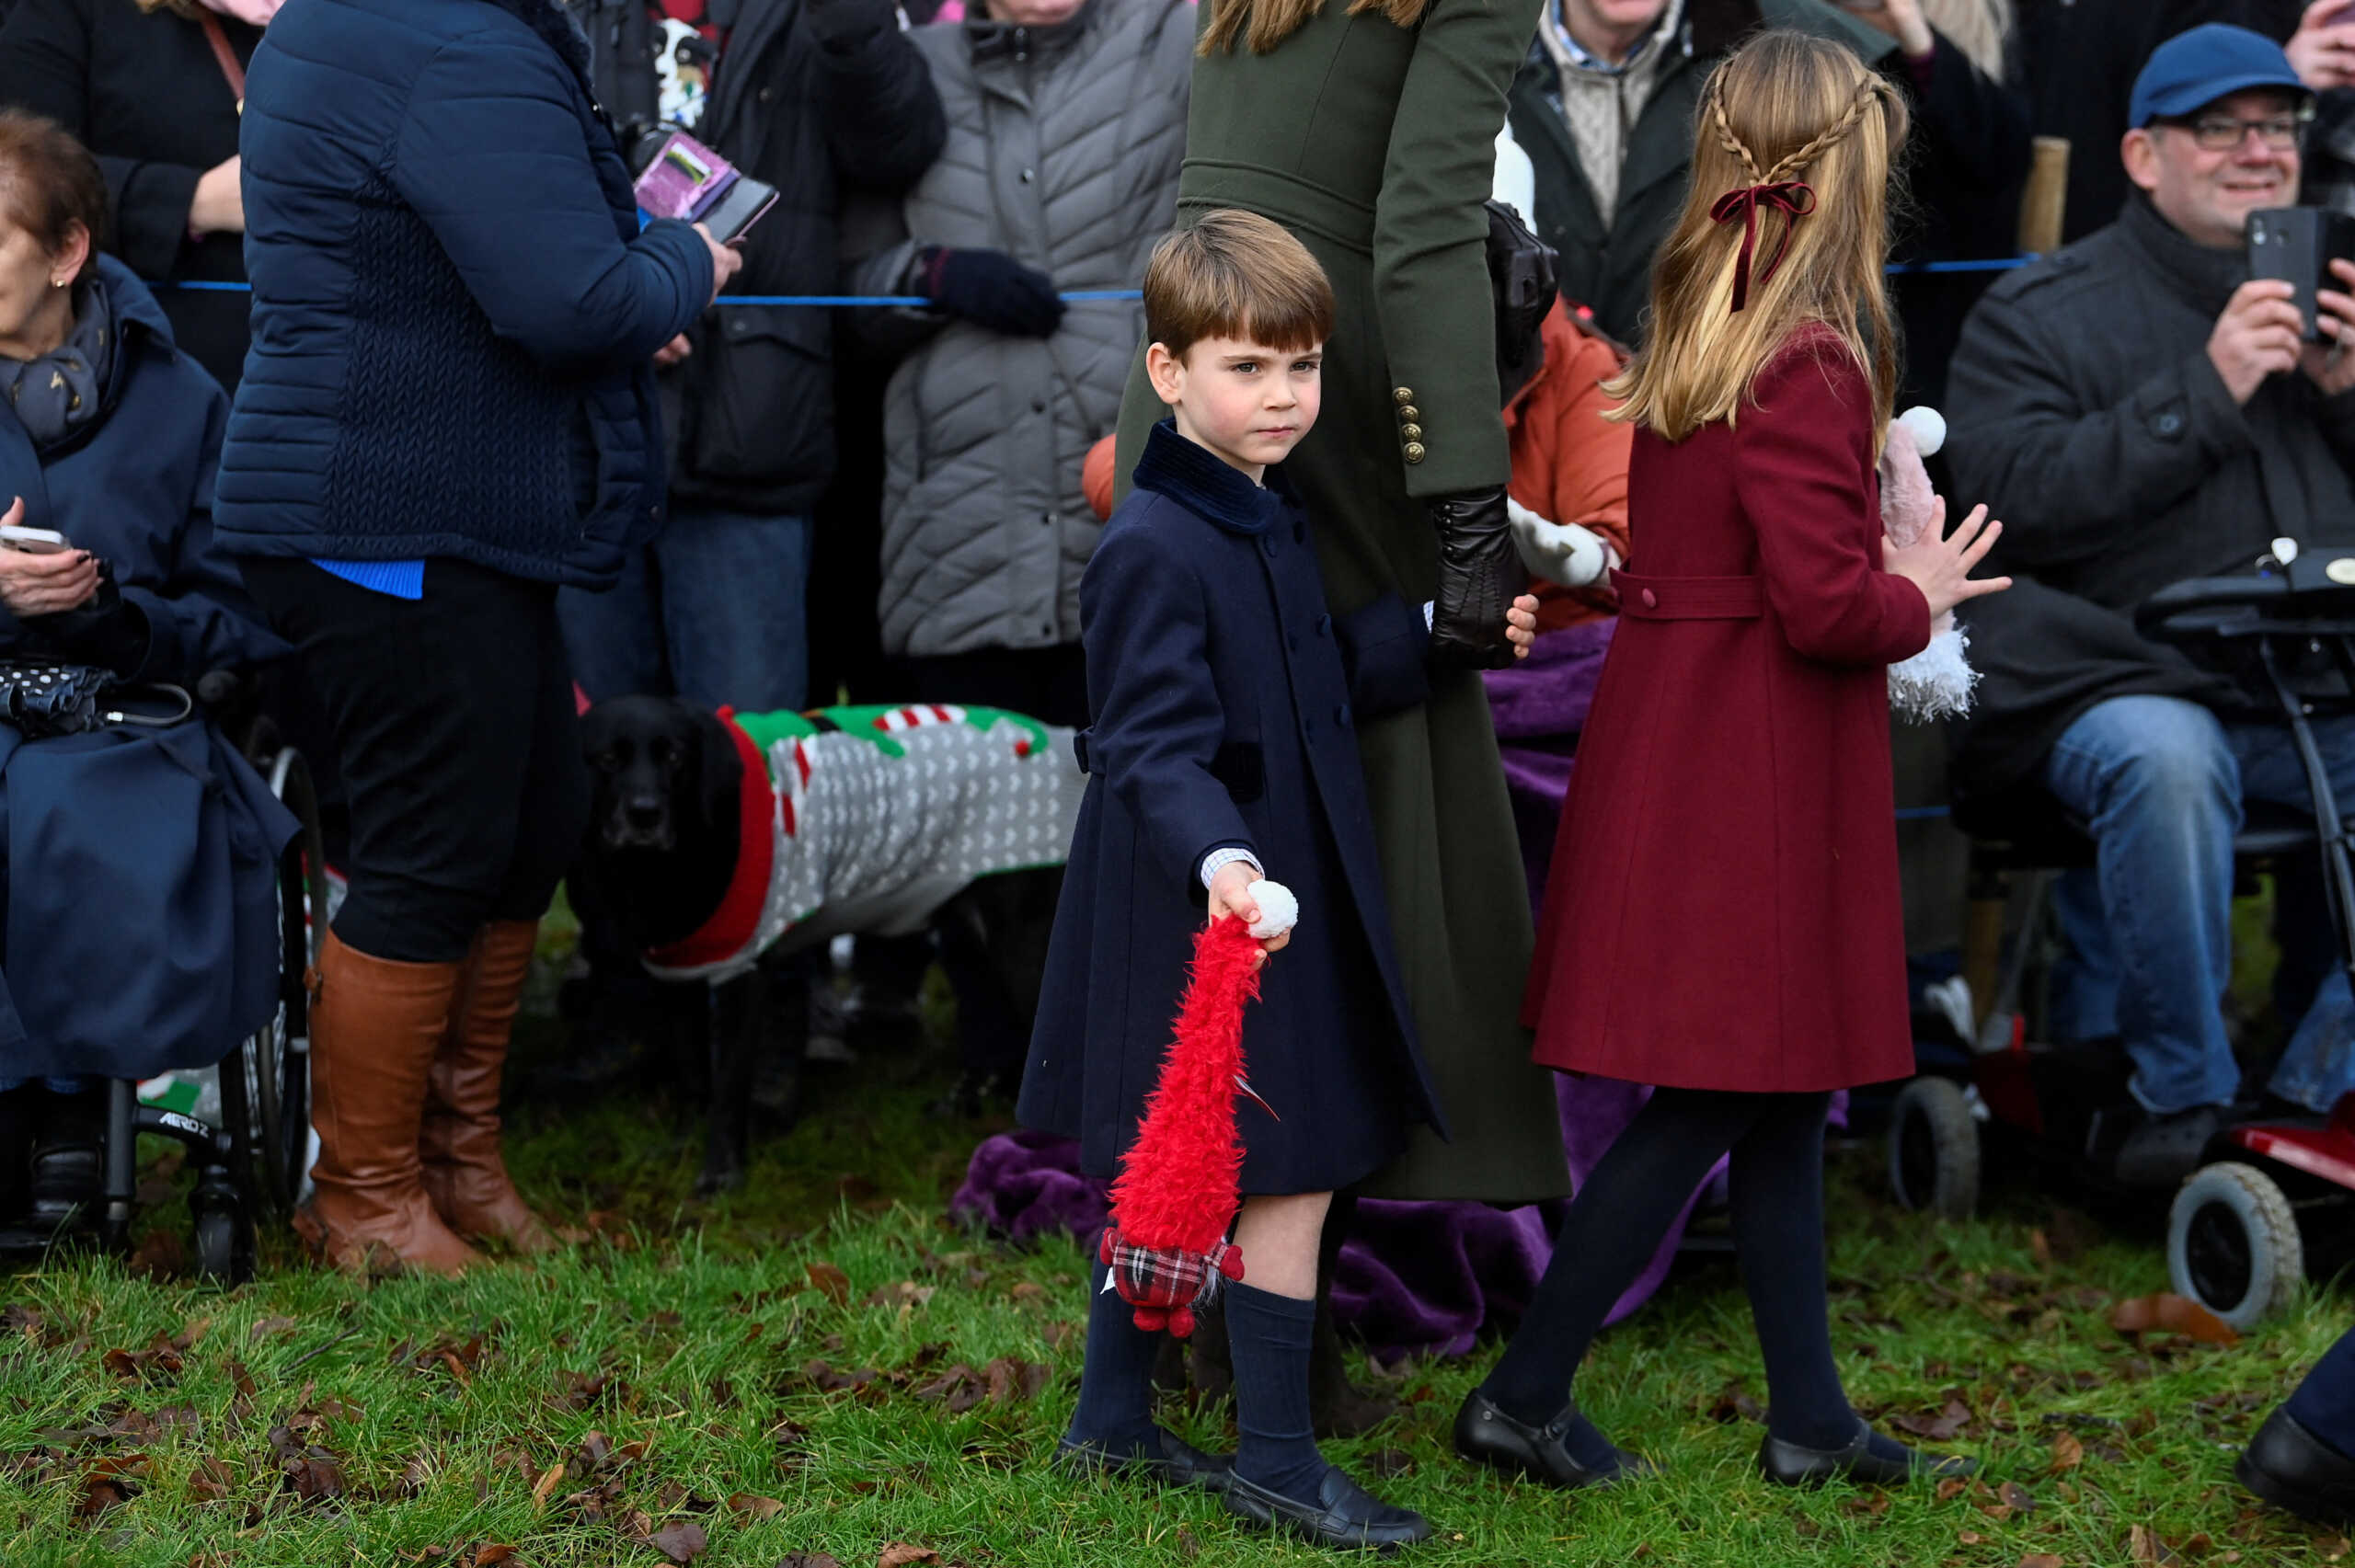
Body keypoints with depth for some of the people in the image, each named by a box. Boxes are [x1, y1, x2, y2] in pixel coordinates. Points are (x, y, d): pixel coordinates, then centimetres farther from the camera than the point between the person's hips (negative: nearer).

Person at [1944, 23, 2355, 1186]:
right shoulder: (2040, 314, 6)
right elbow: (2021, 500, -10)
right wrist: (2205, 390, -15)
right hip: (2121, 683, -4)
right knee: (2163, 760, -37)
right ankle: (2182, 1092, -17)